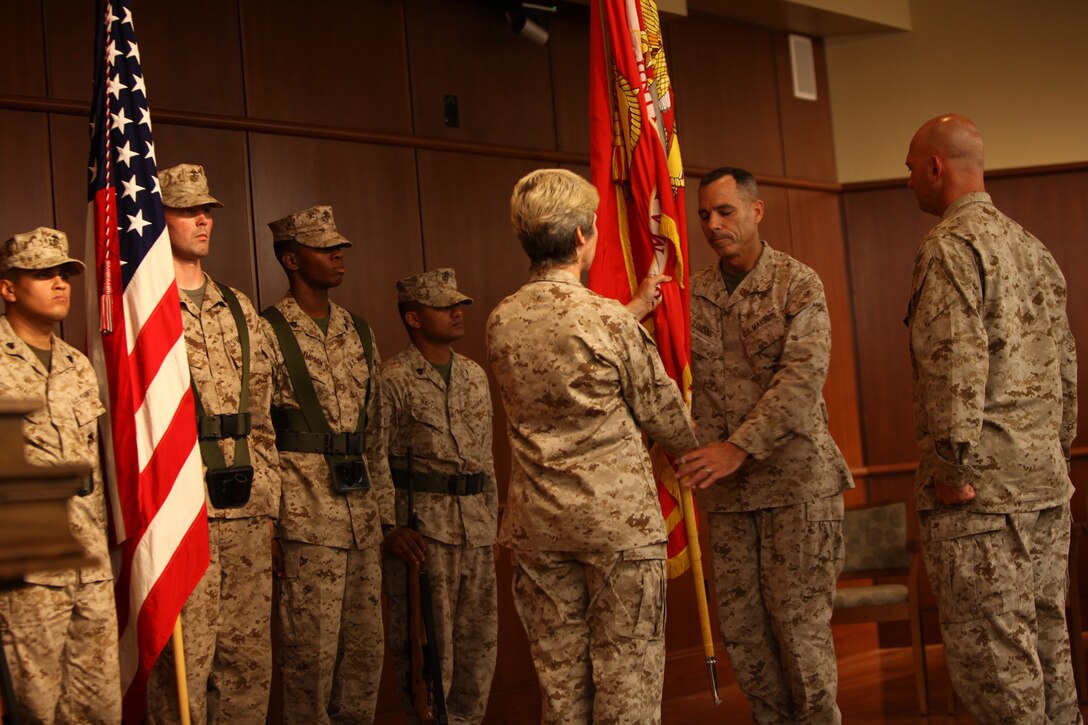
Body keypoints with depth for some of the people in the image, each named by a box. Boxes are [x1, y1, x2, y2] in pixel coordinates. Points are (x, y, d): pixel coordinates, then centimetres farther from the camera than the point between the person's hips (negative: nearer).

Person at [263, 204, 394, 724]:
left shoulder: (359, 334, 15)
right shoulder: (268, 334, -5)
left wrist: (384, 509, 15)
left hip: (362, 518, 6)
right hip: (307, 519, -6)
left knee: (366, 645, 11)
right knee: (311, 649, -2)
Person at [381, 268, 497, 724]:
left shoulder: (475, 376, 14)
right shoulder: (392, 380, -6)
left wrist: (492, 519, 17)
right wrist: (389, 529, -16)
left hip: (477, 532, 6)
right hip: (421, 530, -6)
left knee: (480, 639, 11)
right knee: (428, 642, -1)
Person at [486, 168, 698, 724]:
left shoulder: (501, 323, 3)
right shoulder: (610, 320, -13)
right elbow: (659, 411, -1)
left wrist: (635, 305, 32)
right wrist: (694, 451, 20)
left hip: (538, 524, 5)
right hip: (618, 517, -5)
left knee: (560, 678, 11)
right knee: (627, 678, 3)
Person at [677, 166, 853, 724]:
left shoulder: (798, 284, -4)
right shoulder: (691, 295, 8)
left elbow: (803, 378, -15)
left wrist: (740, 446, -20)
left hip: (796, 476, -4)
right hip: (726, 489, 4)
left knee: (798, 618, -2)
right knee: (740, 625, 6)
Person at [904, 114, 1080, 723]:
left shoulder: (950, 246, -11)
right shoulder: (1033, 247, 16)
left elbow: (957, 365, -21)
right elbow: (1066, 366, 19)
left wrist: (953, 469, -16)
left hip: (981, 490, -9)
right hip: (1047, 487, 9)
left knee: (993, 654, -4)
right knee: (1047, 643, 14)